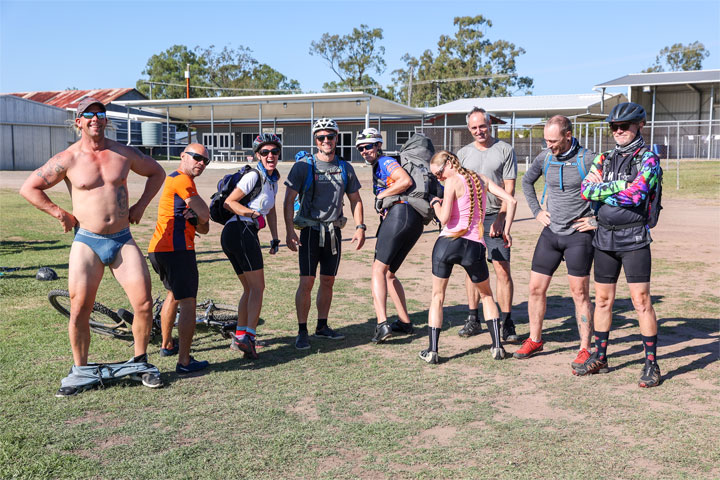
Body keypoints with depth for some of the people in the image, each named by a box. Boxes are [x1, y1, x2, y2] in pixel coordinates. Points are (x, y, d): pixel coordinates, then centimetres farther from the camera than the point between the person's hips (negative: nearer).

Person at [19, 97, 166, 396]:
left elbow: (156, 172, 19)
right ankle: (80, 372, 16)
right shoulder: (68, 159, -3)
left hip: (123, 240, 2)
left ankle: (141, 363, 14)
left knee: (144, 304, -6)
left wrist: (141, 205, 9)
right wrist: (60, 214, -2)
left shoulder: (124, 154, 3)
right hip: (87, 242, -1)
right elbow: (29, 188, 3)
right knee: (79, 310, -2)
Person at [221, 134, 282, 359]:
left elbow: (271, 210, 26)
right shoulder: (253, 176, -10)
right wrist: (250, 212, -26)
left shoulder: (273, 179, 18)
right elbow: (229, 202, -11)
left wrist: (275, 239, 23)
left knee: (249, 289, 15)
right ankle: (248, 336, -11)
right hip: (242, 232, -10)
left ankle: (240, 336, 18)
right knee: (258, 287, -8)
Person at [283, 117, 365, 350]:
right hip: (311, 230, -4)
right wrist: (289, 230, -15)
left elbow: (355, 199, 16)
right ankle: (302, 332, 2)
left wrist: (360, 227, 6)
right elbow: (289, 199, -6)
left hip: (334, 231, 4)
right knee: (306, 282, -7)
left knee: (328, 281, 11)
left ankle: (322, 326, 24)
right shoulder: (304, 166, -5)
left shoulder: (345, 168, 8)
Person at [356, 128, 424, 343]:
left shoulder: (386, 162, -1)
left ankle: (382, 324, -21)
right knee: (389, 274, 16)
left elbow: (406, 181, -19)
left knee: (378, 270, -11)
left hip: (401, 214, -10)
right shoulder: (377, 169, 28)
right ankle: (404, 322, 20)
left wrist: (381, 195, -10)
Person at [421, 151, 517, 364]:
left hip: (448, 242, -4)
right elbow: (511, 201, 7)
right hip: (475, 245, 4)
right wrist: (506, 231, 11)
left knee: (437, 296, 12)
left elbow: (444, 218, -13)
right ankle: (497, 346, 17)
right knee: (486, 295, 24)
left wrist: (435, 203, 6)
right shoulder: (482, 179, 12)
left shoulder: (452, 182, -4)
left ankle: (432, 350, 8)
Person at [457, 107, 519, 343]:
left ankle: (506, 322, -1)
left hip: (495, 216, -3)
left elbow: (509, 189, -2)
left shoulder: (504, 150, 3)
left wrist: (499, 219, -12)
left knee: (502, 269, -9)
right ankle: (473, 319, 15)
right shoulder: (463, 153, 13)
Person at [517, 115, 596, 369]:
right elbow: (527, 181, 21)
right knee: (536, 288, 6)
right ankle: (534, 340, 22)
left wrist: (598, 219, -7)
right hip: (551, 233, 5)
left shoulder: (588, 160, -13)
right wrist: (536, 211, 13)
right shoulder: (544, 158, 2)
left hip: (578, 235, -5)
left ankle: (585, 349, 9)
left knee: (580, 293, -2)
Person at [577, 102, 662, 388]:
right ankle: (600, 357, 22)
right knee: (603, 300, 11)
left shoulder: (648, 159, -4)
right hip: (604, 237, 5)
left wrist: (601, 188, -9)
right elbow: (586, 191, -1)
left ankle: (651, 364, 5)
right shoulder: (605, 158, 12)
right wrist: (620, 186, -13)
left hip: (634, 238, -5)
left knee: (641, 300, -5)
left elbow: (636, 195, -20)